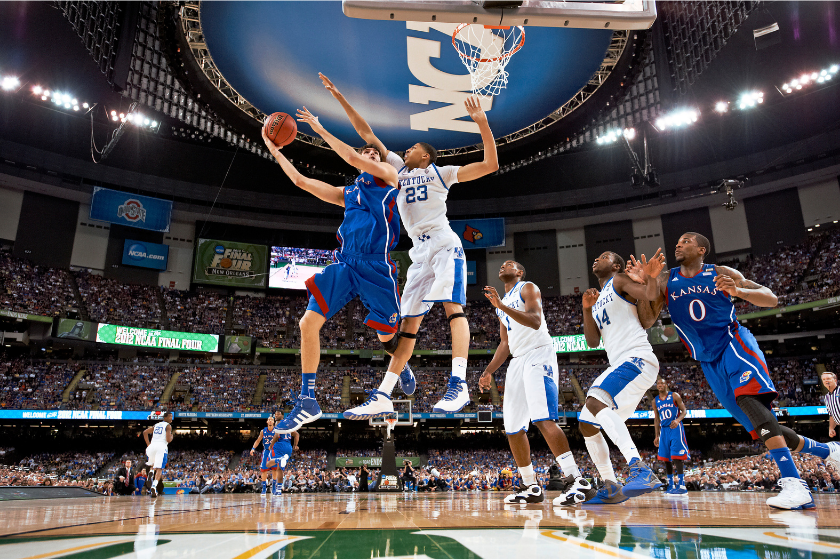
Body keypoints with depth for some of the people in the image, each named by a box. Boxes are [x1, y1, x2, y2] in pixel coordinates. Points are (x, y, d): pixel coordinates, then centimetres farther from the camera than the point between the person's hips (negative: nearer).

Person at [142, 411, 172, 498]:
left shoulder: (156, 425, 23)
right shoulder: (168, 426, 4)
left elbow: (145, 432, 16)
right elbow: (168, 440, -6)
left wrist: (148, 444, 17)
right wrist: (171, 436, 16)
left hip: (152, 446, 5)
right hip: (162, 447, -5)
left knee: (153, 465, 29)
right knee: (159, 468, -7)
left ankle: (151, 472, -5)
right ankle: (154, 486, -27)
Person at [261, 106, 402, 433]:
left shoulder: (388, 175, 10)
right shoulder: (346, 193, 26)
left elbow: (352, 159, -7)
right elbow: (300, 181, 28)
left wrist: (320, 130, 1)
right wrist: (274, 150, 29)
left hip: (375, 265, -5)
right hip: (344, 264, 6)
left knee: (388, 336, 2)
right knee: (308, 323, -8)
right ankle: (308, 402, 0)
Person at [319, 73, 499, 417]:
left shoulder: (441, 172, 11)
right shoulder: (399, 170, 23)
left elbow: (490, 165, 4)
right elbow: (366, 134, 24)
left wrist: (482, 123, -4)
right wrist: (339, 97, 25)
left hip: (444, 244, -5)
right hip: (420, 252, 5)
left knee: (451, 304, -24)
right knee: (408, 322, 1)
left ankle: (459, 385, -32)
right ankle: (383, 397, -2)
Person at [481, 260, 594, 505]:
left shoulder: (528, 288, 2)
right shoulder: (501, 303, 25)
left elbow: (535, 321, -17)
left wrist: (501, 306, -24)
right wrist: (488, 371, 15)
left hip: (538, 354, -8)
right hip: (518, 361, 9)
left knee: (543, 418, -25)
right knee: (513, 427, 4)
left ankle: (576, 480, -25)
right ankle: (531, 487, 12)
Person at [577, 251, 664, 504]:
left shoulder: (620, 280, 3)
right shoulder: (597, 299, 26)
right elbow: (592, 342, 12)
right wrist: (586, 309, 4)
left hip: (637, 358, -9)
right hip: (618, 366, 9)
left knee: (595, 402, -32)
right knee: (586, 424, 7)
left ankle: (641, 469, -38)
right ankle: (611, 488, 13)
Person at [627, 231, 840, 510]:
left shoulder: (722, 274, 1)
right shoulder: (665, 280, 5)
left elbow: (772, 299, 0)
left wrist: (739, 291, -21)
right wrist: (646, 283, -27)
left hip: (735, 344, -3)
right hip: (709, 362, 3)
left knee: (749, 401, -31)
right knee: (763, 426, 5)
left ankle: (794, 484, -31)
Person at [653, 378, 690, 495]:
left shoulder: (674, 396, -1)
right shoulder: (655, 401, 12)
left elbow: (684, 411, -3)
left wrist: (677, 420, -24)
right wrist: (657, 436, 13)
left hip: (675, 429, -5)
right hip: (664, 430, 5)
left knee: (676, 457, -13)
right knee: (665, 458, 4)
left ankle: (681, 486, -12)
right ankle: (671, 485, 12)